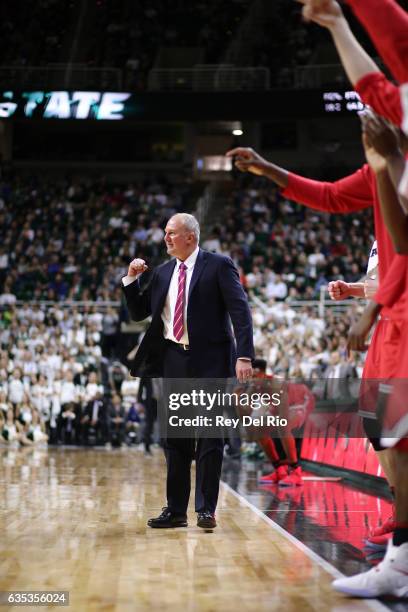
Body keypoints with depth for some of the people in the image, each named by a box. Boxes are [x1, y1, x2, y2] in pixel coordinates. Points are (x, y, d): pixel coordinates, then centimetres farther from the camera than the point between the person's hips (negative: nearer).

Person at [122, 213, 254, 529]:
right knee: (174, 437, 8)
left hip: (209, 361, -5)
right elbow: (139, 312, 18)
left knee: (210, 437, 0)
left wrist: (244, 355, -20)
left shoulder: (219, 265, -3)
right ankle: (176, 510, 16)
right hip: (173, 360, 5)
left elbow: (240, 311, -10)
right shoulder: (163, 272, 13)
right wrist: (132, 279, 2)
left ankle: (206, 509, 6)